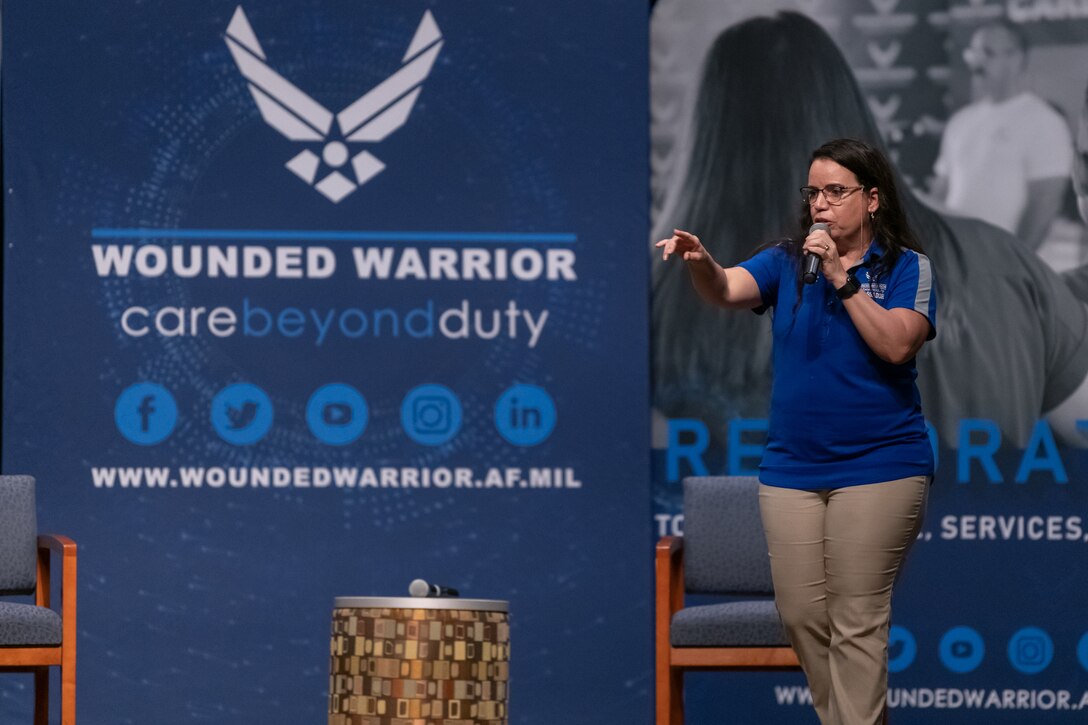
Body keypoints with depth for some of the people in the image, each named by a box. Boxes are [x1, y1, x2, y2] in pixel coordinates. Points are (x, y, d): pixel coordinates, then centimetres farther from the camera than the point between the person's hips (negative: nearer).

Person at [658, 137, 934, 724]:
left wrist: (841, 278, -16)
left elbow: (897, 346, -14)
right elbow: (726, 291, -10)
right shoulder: (787, 263, 8)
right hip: (792, 467, 4)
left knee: (857, 623, -5)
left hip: (877, 467, -4)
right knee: (801, 615, 6)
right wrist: (700, 263, -32)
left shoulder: (906, 267, 0)